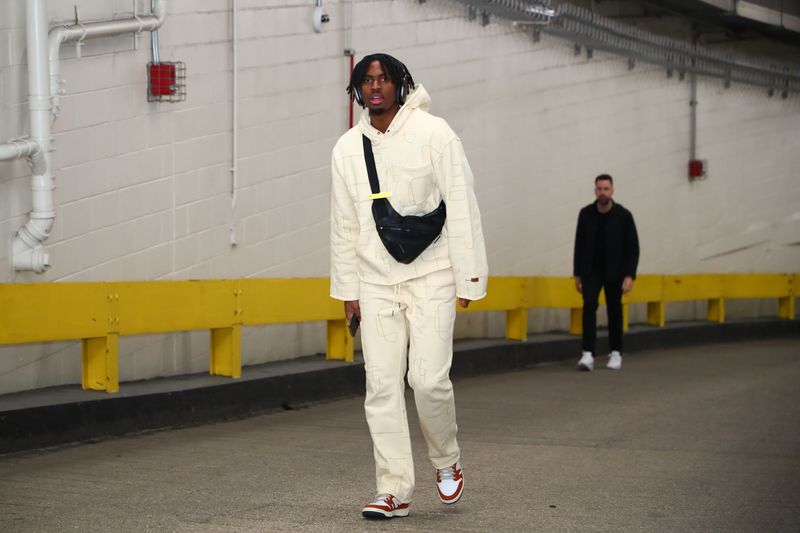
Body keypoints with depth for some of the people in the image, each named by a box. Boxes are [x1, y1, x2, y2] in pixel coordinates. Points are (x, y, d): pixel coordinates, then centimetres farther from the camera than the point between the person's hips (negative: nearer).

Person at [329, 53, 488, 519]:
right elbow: (344, 224, 13)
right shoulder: (347, 148, 8)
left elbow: (462, 207, -6)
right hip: (376, 282, 4)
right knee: (382, 385, -1)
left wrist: (469, 278, -9)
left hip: (431, 276, -4)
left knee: (429, 379, -12)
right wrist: (347, 288, 12)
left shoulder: (433, 132, -5)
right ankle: (394, 491, 5)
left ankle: (447, 460, 16)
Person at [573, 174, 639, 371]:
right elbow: (579, 245, 3)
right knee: (589, 307, -14)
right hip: (591, 270, 1)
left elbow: (632, 247, -9)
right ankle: (588, 354, -19)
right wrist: (577, 274, 3)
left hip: (614, 272, -1)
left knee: (614, 311, 7)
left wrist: (630, 275, -16)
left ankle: (616, 353, 21)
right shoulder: (585, 214, -5)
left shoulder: (623, 215, -12)